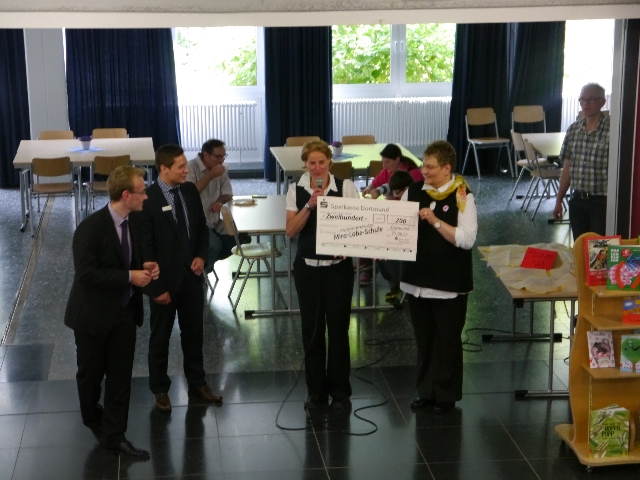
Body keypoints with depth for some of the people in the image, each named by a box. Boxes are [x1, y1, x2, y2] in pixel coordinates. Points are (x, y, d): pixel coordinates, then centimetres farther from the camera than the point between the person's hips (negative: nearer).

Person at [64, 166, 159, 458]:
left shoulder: (134, 220, -2)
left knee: (121, 376, 6)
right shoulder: (90, 228, -24)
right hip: (93, 313, -5)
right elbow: (86, 273, -27)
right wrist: (129, 277, -26)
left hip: (125, 311, 5)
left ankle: (114, 435, 15)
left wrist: (145, 267, -9)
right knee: (91, 374, 15)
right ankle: (93, 418, 41)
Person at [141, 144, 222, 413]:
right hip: (165, 279, -5)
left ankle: (197, 383, 32)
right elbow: (145, 248, -15)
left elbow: (202, 227, 13)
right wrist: (157, 287, -15)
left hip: (192, 275, 5)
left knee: (194, 332, 17)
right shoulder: (148, 199, -17)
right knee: (160, 336, 10)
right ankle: (160, 390, 25)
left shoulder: (190, 191, 0)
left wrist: (201, 255, -4)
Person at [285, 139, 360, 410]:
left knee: (338, 327, 2)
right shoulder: (296, 191, 0)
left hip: (338, 267, -2)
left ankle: (340, 391, 16)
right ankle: (316, 391, 21)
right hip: (306, 267, 2)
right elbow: (291, 231, -8)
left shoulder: (346, 187, -5)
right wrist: (309, 205, -20)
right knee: (311, 328, 8)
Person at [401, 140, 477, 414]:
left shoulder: (462, 197, -12)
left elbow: (466, 239, -19)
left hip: (449, 283, -5)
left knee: (447, 341, 8)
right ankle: (425, 391, 30)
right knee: (423, 339, 16)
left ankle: (447, 395, 23)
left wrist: (435, 221, -24)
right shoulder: (414, 191, 3)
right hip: (417, 278, 5)